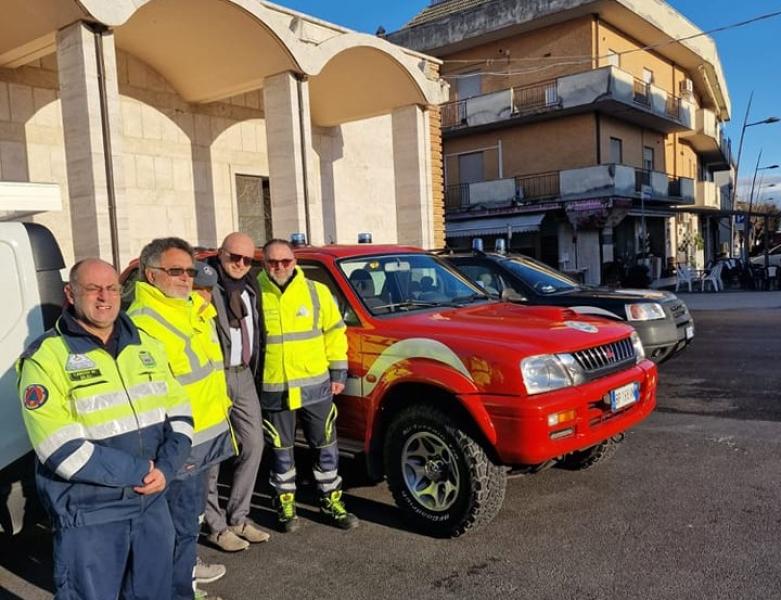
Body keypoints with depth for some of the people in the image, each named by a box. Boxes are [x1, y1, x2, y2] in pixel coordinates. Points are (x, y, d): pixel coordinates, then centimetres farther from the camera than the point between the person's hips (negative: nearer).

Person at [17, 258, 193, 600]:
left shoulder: (146, 345, 7)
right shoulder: (47, 357, -11)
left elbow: (179, 412, 8)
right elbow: (62, 449, -19)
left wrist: (165, 468, -9)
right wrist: (139, 471, -17)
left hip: (152, 501, 5)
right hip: (89, 513, -5)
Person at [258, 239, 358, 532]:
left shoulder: (317, 292, 1)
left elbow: (334, 332, 5)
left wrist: (338, 373, 2)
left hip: (315, 386, 1)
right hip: (273, 390, -1)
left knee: (326, 446, 10)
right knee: (282, 450, 12)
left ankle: (332, 502, 26)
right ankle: (285, 503, 29)